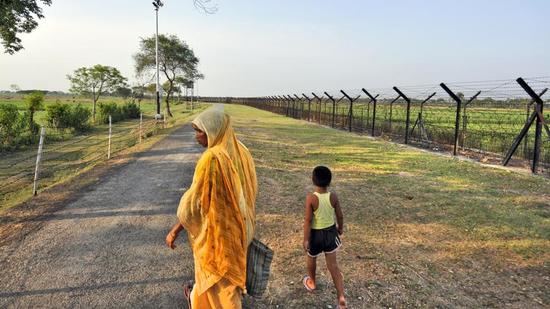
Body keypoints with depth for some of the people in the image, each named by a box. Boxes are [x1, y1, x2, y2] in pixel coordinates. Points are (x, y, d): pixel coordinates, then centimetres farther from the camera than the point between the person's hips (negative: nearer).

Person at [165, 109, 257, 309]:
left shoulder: (212, 157, -26)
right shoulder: (241, 152, -2)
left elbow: (194, 200, -22)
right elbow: (250, 192, 6)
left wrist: (175, 230, -9)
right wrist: (245, 227, 18)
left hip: (216, 230, -8)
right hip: (237, 227, 8)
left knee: (219, 278, 12)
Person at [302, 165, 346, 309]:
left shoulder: (311, 198, -24)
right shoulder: (333, 196, -13)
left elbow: (308, 220, -21)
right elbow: (340, 216, -2)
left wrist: (305, 239, -12)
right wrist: (340, 228, 17)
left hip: (316, 233, -3)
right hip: (330, 231, 3)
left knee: (311, 257, 26)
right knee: (333, 264, 12)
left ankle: (311, 282, 49)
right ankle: (341, 297, 7)